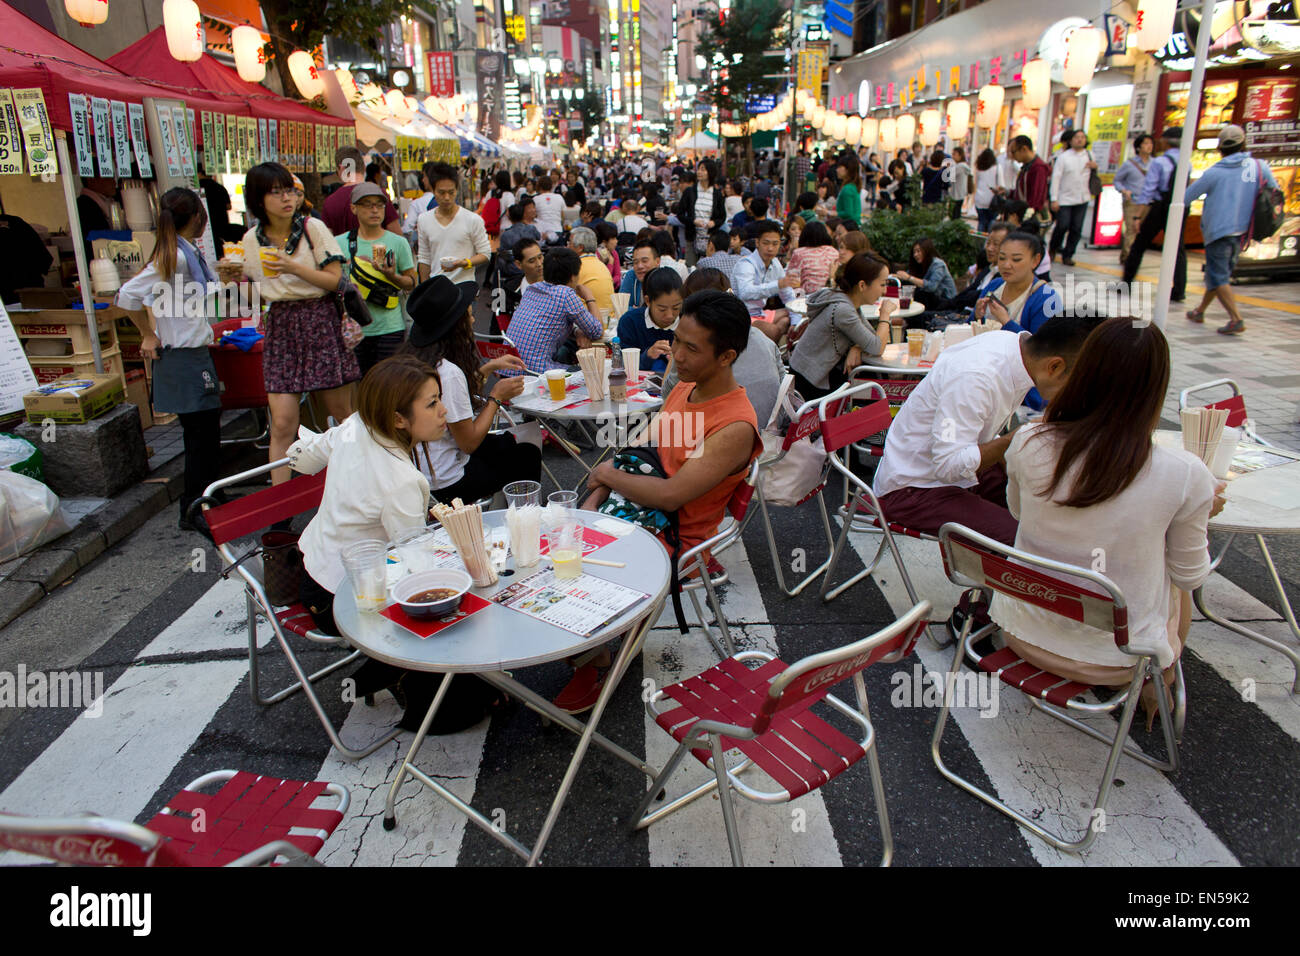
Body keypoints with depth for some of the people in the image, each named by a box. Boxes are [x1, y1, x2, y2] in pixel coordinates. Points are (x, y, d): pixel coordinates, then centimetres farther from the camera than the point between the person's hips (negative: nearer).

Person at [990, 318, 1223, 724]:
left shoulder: (1028, 444, -17)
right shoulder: (1186, 476, -22)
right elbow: (1191, 575, -4)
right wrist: (1203, 512, 14)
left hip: (1024, 635, 2)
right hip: (1114, 659, -2)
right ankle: (1157, 691, 45)